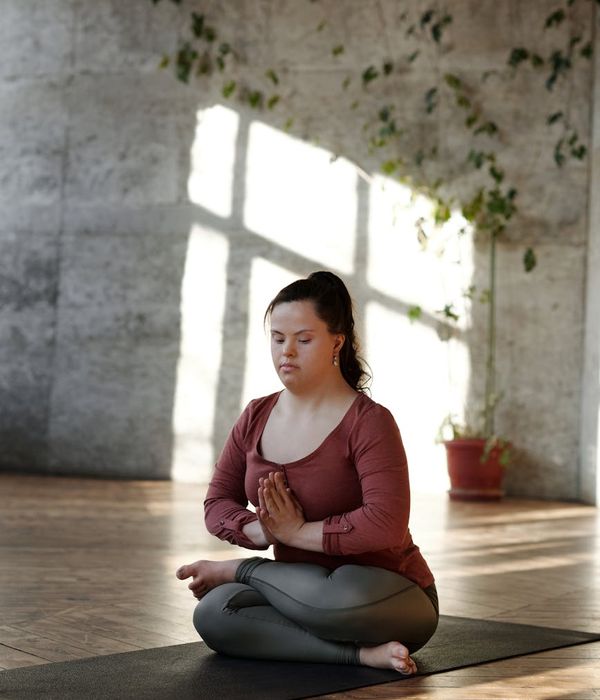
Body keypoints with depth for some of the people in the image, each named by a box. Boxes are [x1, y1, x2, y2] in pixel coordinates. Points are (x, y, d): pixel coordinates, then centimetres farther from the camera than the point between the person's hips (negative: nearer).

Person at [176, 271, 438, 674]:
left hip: (388, 597, -5)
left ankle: (240, 571, -8)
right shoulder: (256, 418, 3)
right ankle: (362, 653, -21)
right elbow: (218, 503, 5)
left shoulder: (369, 422, -17)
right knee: (213, 613, -22)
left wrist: (298, 532, -21)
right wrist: (261, 530, -17)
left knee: (339, 598, -40)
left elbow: (386, 523, -29)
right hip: (305, 589, 5)